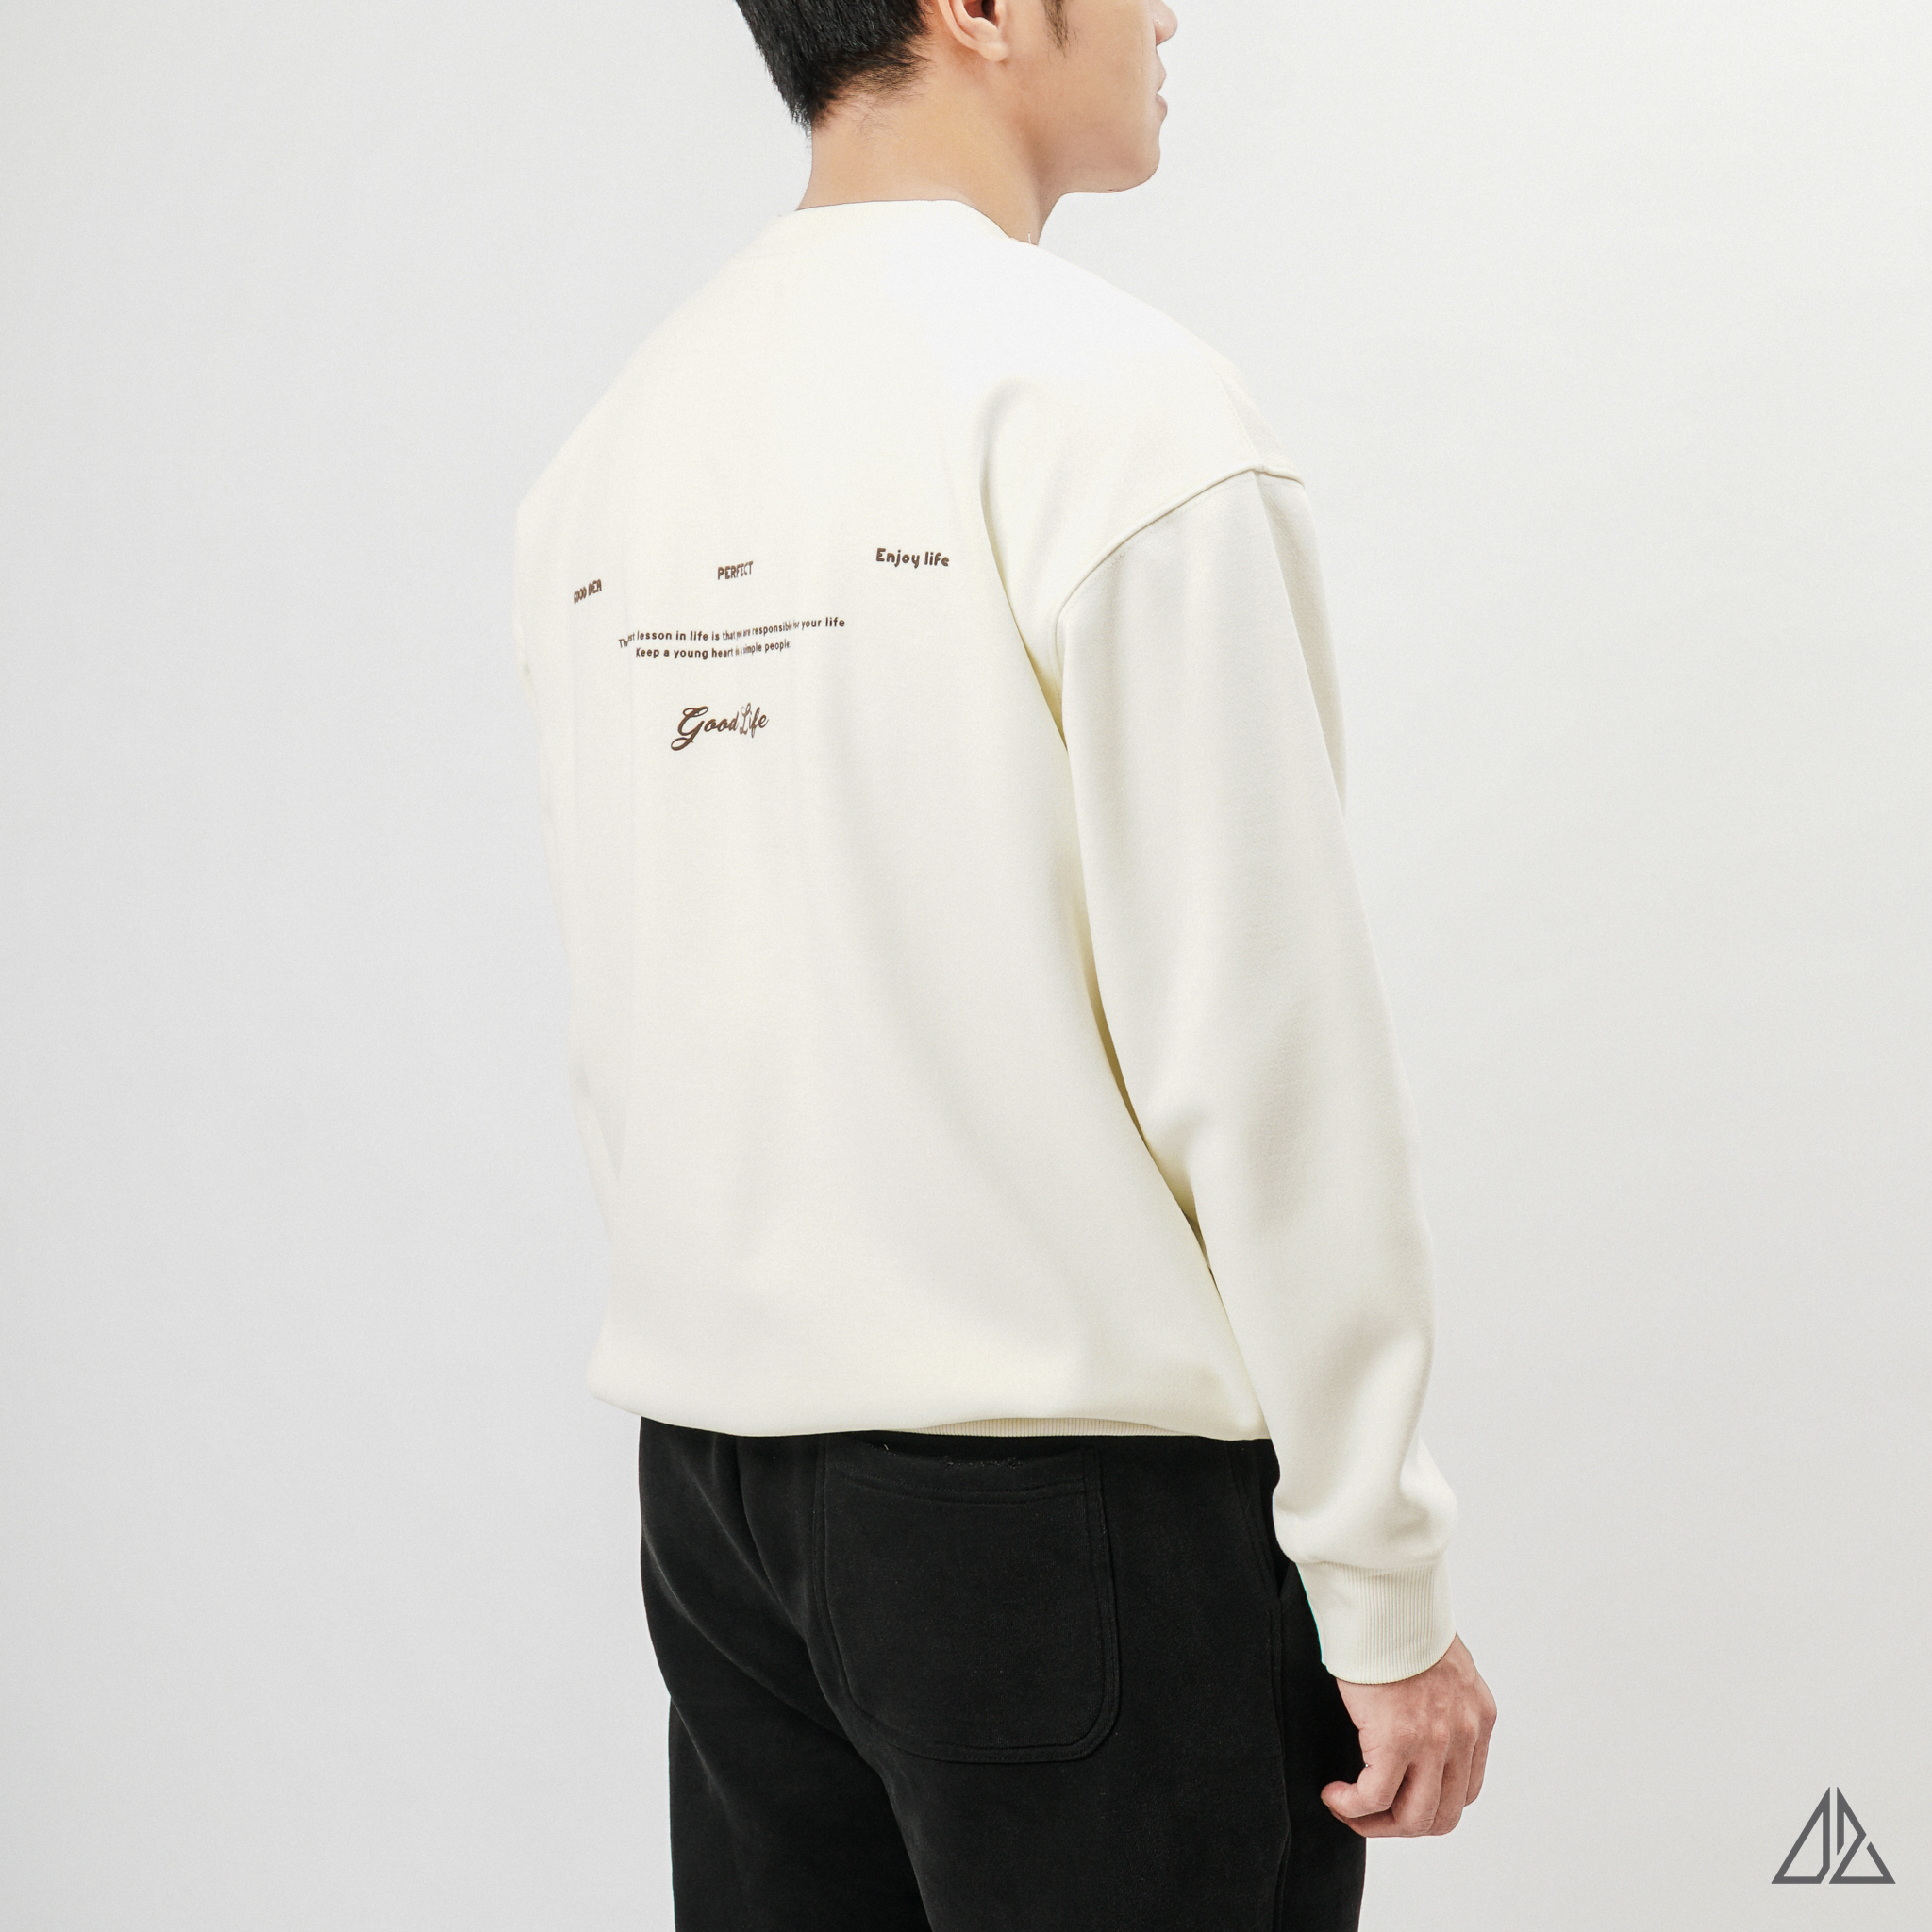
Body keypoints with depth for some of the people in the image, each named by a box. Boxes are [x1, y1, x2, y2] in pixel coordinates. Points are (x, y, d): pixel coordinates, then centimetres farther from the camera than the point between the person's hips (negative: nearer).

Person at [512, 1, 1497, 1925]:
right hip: (1072, 1479, -7)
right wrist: (1382, 1575, -9)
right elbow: (1255, 1029, -15)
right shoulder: (1112, 401, -12)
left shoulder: (604, 457, 9)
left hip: (709, 1472, 7)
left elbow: (619, 1046, 13)